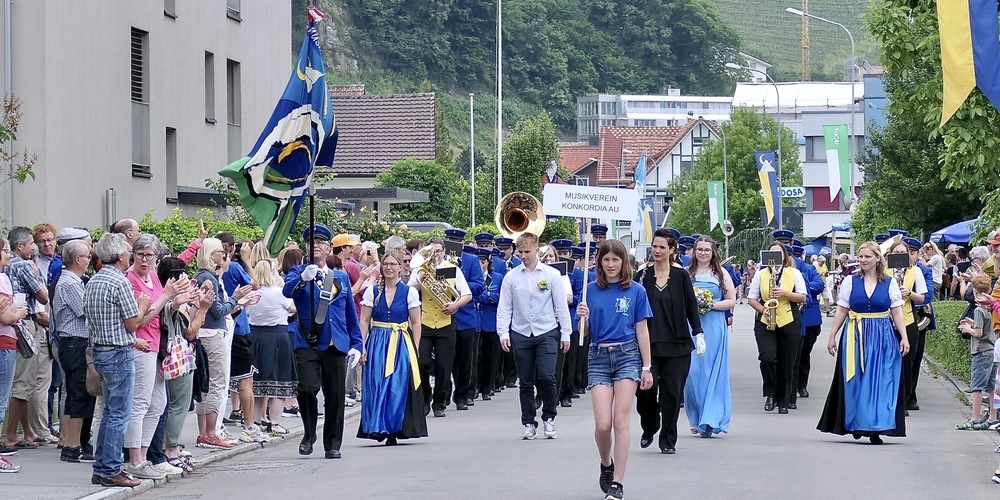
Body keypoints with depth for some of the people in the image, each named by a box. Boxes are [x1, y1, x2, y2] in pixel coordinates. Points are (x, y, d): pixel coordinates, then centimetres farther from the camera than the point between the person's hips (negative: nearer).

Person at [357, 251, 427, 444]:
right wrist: (362, 347, -5)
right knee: (377, 387, -3)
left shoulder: (409, 291, 3)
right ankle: (379, 428, 4)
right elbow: (364, 321, 5)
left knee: (398, 387, -3)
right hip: (377, 345, 1)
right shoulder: (372, 292, 6)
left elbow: (416, 323, 4)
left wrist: (414, 350, -3)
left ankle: (394, 430, 3)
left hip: (401, 345, -1)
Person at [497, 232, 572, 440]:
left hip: (546, 333, -2)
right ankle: (528, 423, 14)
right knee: (526, 382, 5)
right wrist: (503, 333, -3)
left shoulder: (551, 275, 2)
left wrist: (565, 333, 4)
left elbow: (561, 306, 5)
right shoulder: (511, 277, 4)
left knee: (546, 377, -13)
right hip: (520, 335, 2)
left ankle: (549, 418, 6)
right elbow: (504, 308, 6)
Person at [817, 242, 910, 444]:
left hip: (883, 337, 0)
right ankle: (857, 424, 11)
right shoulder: (850, 281, 6)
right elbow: (841, 311, 7)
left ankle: (876, 428, 0)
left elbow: (897, 312, 5)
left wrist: (904, 337, -3)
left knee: (881, 381, -3)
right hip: (855, 336, 0)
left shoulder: (890, 282, 5)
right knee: (856, 381, 0)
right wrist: (832, 336, 4)